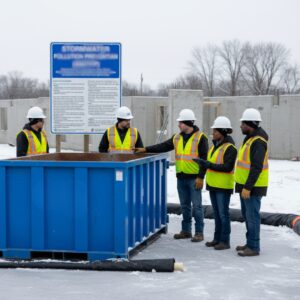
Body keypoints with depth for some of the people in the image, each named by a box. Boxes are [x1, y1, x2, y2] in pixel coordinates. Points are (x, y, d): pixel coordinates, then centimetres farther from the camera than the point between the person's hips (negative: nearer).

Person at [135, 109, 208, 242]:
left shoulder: (200, 137, -8)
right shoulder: (177, 138, 11)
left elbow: (204, 159, -11)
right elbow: (163, 147, 11)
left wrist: (200, 177, -16)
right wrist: (145, 149, 2)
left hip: (194, 178, -6)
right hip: (181, 177, 6)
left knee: (196, 206, -2)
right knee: (184, 205, 13)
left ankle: (199, 232, 5)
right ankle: (186, 230, 22)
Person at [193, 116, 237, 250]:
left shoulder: (230, 147, -15)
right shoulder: (215, 145, 12)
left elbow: (227, 167, -22)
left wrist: (209, 165, -25)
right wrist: (203, 163, 3)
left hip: (223, 186, -9)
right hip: (213, 184, 9)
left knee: (223, 213, -3)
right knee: (217, 213, 15)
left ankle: (225, 241, 4)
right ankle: (217, 238, 23)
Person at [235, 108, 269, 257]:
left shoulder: (258, 142, -19)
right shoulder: (250, 138, 13)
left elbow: (257, 167, -24)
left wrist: (248, 187, -25)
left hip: (253, 187, -10)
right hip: (245, 185, 10)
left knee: (252, 216, -4)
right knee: (247, 215, 17)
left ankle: (254, 247, 2)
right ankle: (250, 243, 27)